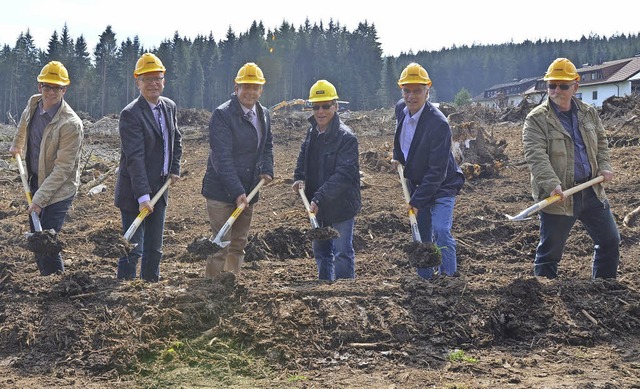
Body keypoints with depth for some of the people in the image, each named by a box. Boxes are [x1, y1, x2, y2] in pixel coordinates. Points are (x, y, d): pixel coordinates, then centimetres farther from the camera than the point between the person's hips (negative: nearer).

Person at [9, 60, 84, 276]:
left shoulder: (71, 124, -24)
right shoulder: (33, 103, -2)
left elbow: (63, 168, -24)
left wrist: (39, 200, -26)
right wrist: (16, 145, 40)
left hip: (59, 188, -7)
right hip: (36, 181, 7)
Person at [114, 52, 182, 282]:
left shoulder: (169, 107, 7)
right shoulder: (130, 114, -17)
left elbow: (176, 139, 24)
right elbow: (134, 158, -23)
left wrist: (175, 169, 11)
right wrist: (143, 197, -28)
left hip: (160, 189, 7)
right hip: (134, 194, -7)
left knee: (154, 248, 14)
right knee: (133, 248, -4)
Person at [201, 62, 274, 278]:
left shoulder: (264, 114, 8)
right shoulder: (222, 114, -15)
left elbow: (267, 146, 23)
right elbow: (222, 157, -21)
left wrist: (267, 170, 3)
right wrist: (237, 192, -26)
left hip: (247, 191, 7)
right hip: (222, 191, -7)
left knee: (239, 244, 13)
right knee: (221, 244, -6)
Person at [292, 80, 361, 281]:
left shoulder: (346, 137, -19)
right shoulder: (312, 132, 6)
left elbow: (343, 175, -26)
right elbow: (303, 157, 22)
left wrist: (319, 198, -32)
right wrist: (299, 178, 1)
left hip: (341, 204, -8)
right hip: (318, 205, 8)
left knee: (342, 253, -2)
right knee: (320, 250, 19)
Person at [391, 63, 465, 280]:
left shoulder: (439, 124, -26)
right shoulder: (401, 109, -3)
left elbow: (437, 171, -25)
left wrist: (417, 201, -23)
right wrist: (397, 156, 10)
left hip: (441, 187, -7)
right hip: (416, 184, 7)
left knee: (441, 231, -22)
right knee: (421, 237, 12)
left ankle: (449, 276, -14)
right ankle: (425, 280, 22)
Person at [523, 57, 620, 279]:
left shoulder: (588, 113, 9)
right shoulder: (536, 119, -10)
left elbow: (601, 141, 23)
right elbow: (535, 156, -21)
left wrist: (604, 166, 4)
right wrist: (552, 184, -35)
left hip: (591, 191, 6)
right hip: (558, 196, -6)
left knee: (610, 241, 13)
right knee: (550, 250, 1)